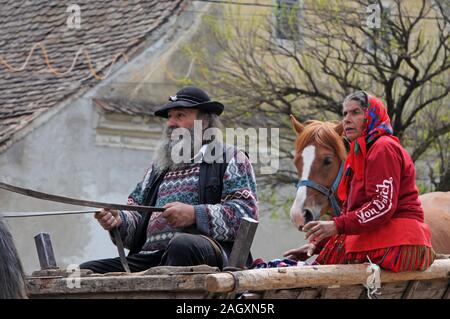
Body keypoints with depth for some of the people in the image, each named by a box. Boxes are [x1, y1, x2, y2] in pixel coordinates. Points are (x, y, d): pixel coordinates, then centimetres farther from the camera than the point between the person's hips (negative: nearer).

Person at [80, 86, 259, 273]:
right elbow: (136, 214, 28)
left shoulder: (230, 158, 12)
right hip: (150, 256, 6)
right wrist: (118, 220, 4)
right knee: (86, 271, -15)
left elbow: (246, 211, -2)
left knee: (183, 245, -41)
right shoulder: (158, 168, 31)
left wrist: (195, 214, -14)